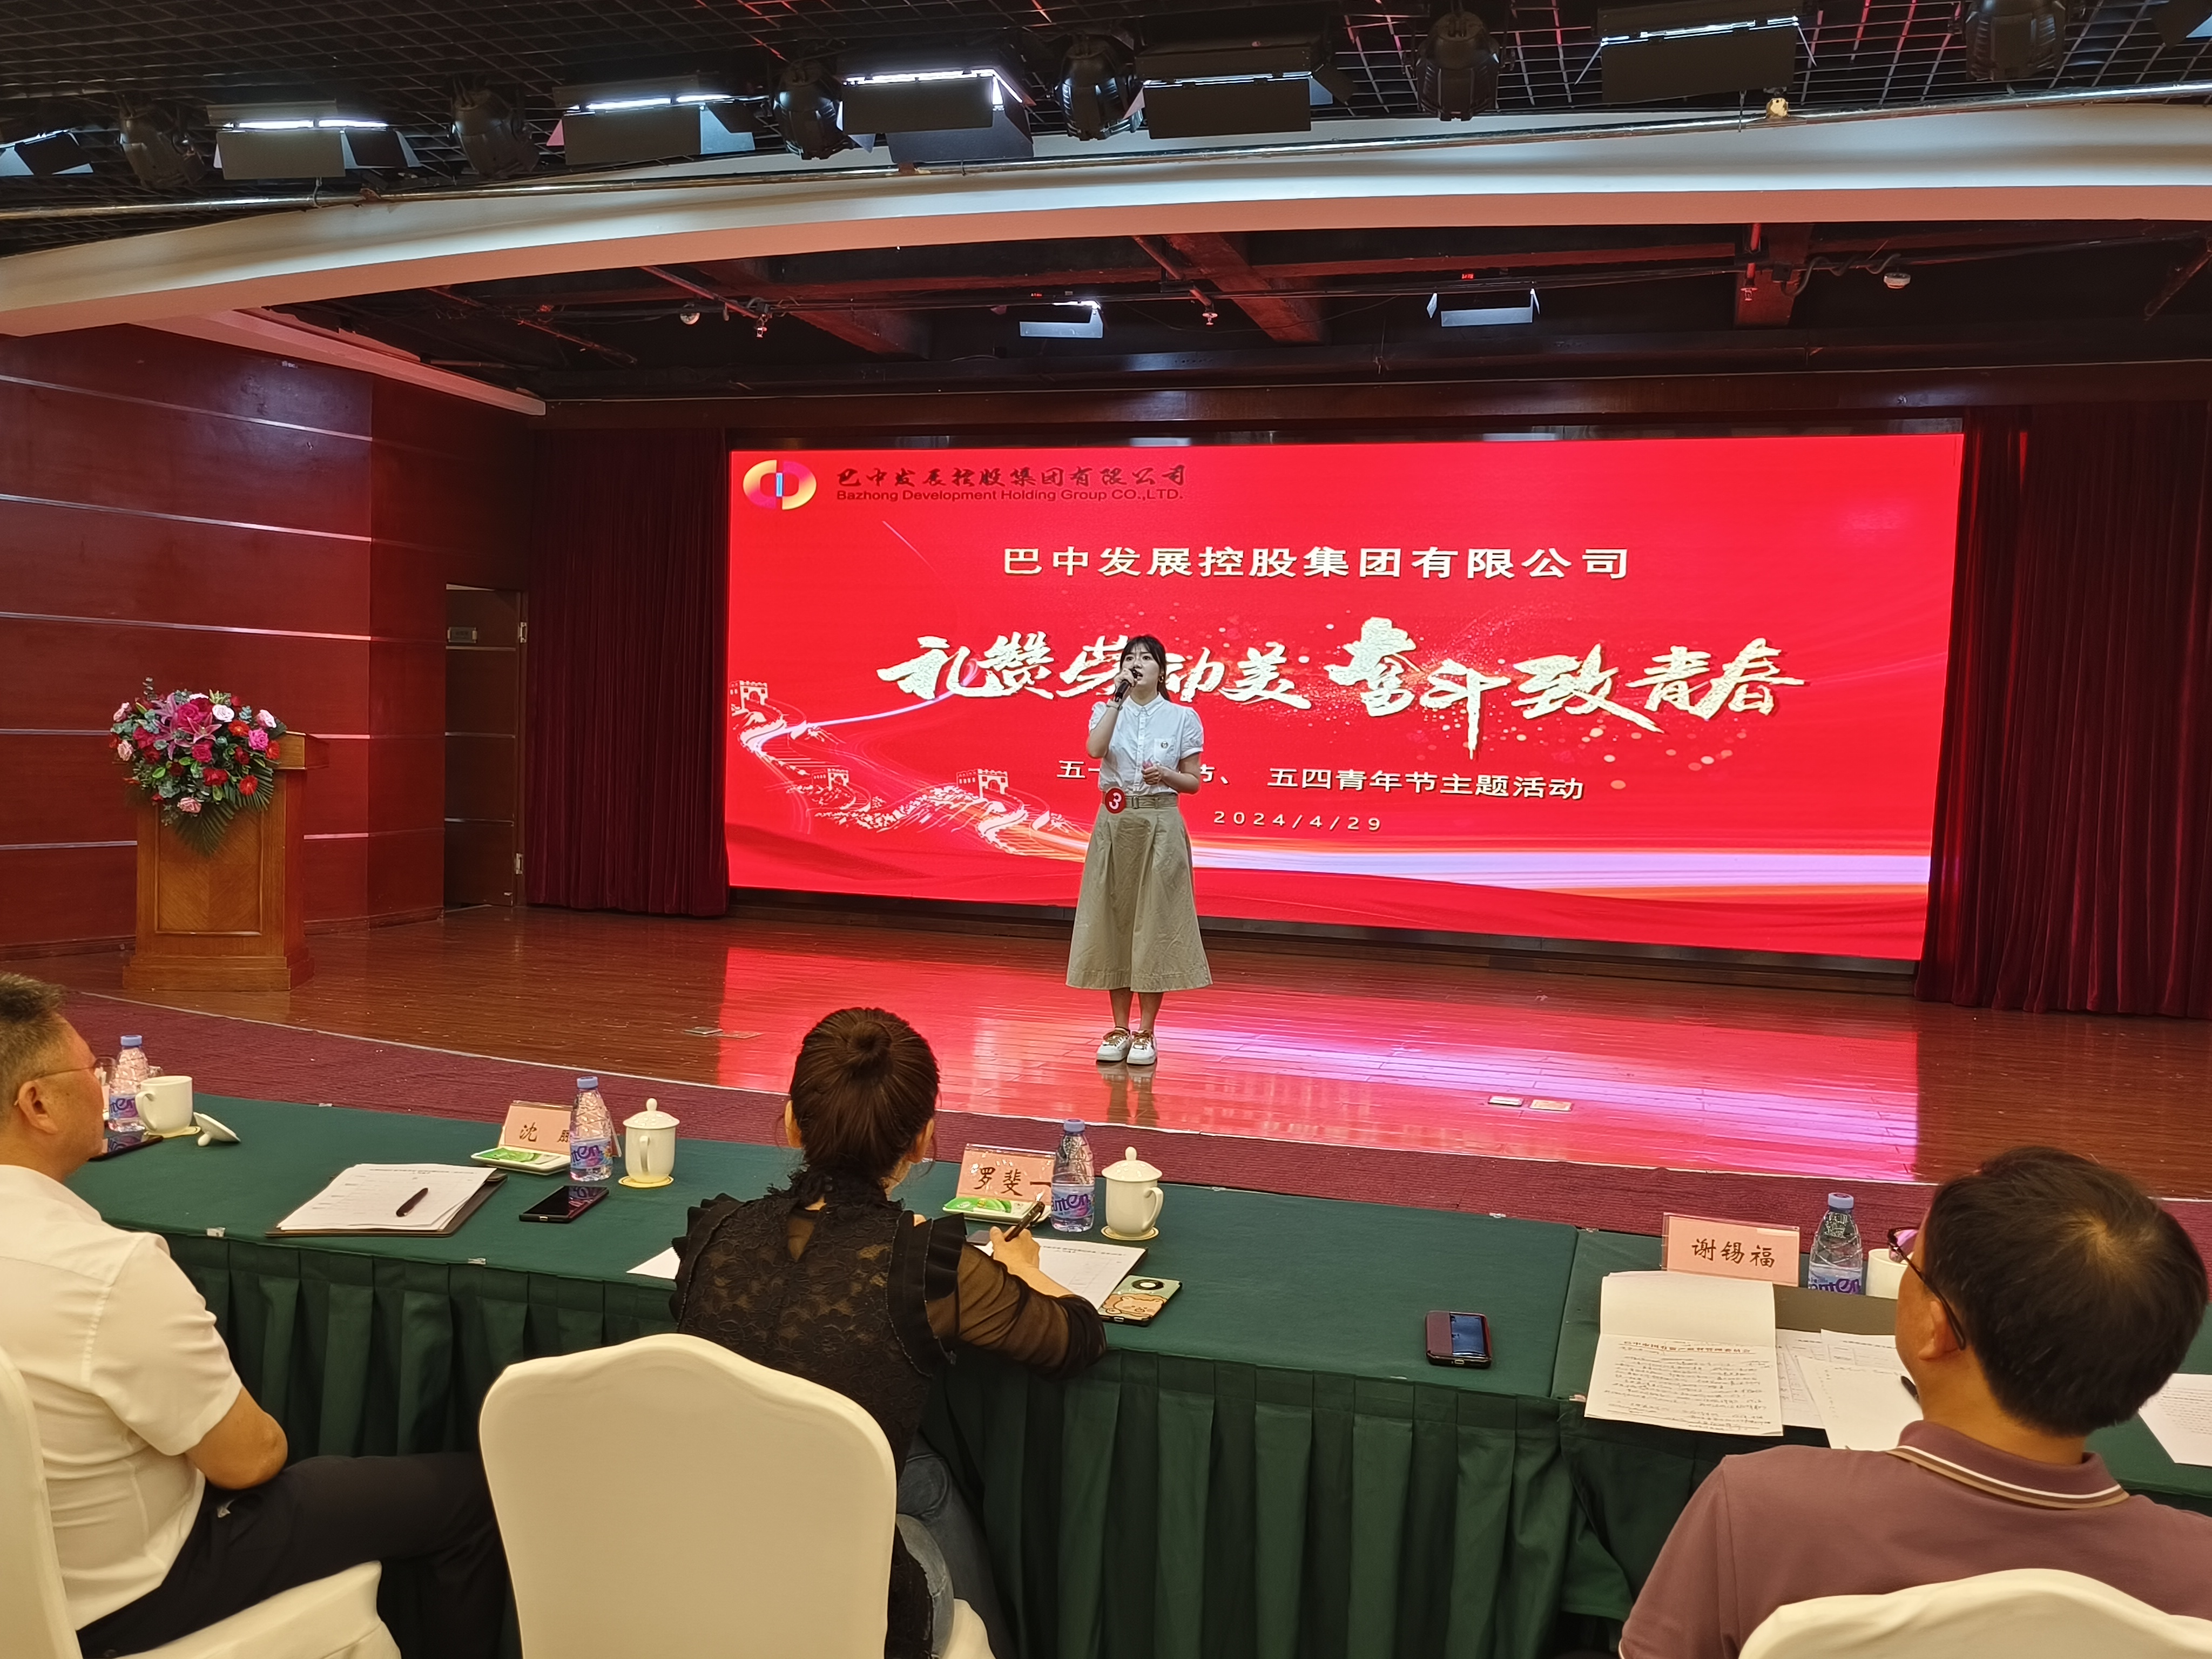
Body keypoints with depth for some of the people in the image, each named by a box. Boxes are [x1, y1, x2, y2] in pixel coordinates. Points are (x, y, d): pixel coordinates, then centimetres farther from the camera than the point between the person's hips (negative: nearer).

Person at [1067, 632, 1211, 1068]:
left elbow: (1195, 781, 3)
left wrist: (1166, 776, -16)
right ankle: (1119, 1029, 15)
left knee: (1155, 924, -1)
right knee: (1113, 921, 5)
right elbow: (1095, 750, -17)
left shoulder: (1184, 717, 1)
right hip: (1114, 825, 2)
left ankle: (1146, 1032, 9)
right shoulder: (1107, 711, 4)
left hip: (1161, 826, -2)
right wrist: (1118, 699, -18)